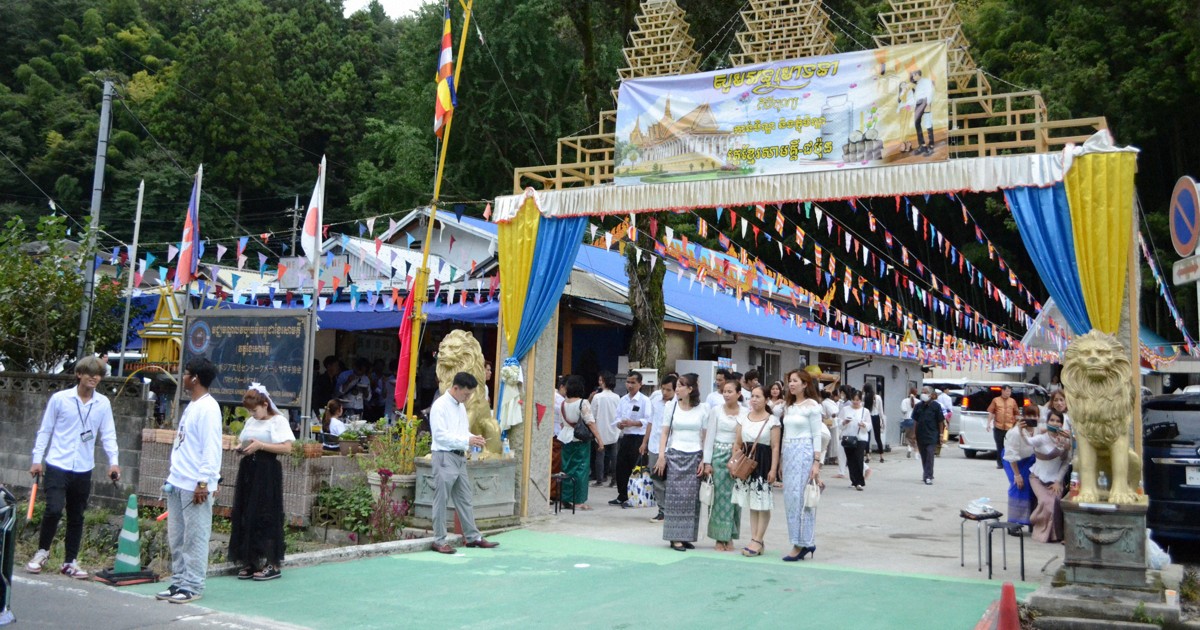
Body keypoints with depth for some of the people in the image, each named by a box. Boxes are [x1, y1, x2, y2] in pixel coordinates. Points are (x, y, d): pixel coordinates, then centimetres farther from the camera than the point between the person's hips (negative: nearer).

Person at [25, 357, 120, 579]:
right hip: (57, 465, -3)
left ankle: (70, 562, 19)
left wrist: (113, 461, -8)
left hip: (83, 470, 3)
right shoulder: (59, 398, -3)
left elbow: (108, 435, 3)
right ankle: (42, 552, 12)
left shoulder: (103, 403, 2)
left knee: (76, 517, 9)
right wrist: (37, 458, -3)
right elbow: (45, 430, 2)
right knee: (54, 510, -13)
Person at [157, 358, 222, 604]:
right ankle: (179, 582, 22)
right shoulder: (191, 406, 16)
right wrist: (173, 475, 18)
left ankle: (192, 586, 5)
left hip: (195, 486, -9)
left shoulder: (208, 408, -13)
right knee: (176, 537, 13)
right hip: (177, 482, 9)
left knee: (194, 538, -2)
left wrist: (203, 482, -20)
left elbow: (211, 448, -18)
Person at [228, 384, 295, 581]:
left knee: (264, 516, -7)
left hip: (267, 472, -7)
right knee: (245, 515, 6)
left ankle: (272, 564, -1)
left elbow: (287, 447, -14)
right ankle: (251, 562, 14)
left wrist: (260, 445, -18)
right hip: (248, 470, 7)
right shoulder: (250, 422, 16)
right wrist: (241, 448, 2)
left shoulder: (278, 421, -5)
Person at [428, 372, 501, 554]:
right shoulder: (440, 406, -13)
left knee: (465, 499, 13)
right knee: (441, 500, 0)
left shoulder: (461, 406, 13)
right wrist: (467, 440, -22)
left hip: (460, 457, 8)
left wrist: (474, 438, -2)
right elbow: (440, 435, -19)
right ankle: (439, 541, 7)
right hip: (444, 457, -8)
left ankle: (472, 537, 20)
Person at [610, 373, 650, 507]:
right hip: (625, 437, 6)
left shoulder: (644, 400, -8)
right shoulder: (623, 399, 11)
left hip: (638, 438, -6)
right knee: (620, 467, 10)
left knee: (634, 469, 0)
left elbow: (648, 420, -15)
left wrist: (632, 423, -23)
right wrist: (619, 424, -9)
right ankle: (622, 497, 22)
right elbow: (618, 416, 12)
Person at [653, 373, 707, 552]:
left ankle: (687, 536, 8)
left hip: (695, 456, 0)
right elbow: (665, 433, 6)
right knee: (676, 496, -4)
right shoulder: (672, 406, 5)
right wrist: (661, 456, -2)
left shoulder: (703, 409, 3)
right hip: (675, 455, 0)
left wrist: (704, 461, -2)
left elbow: (705, 437, 4)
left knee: (692, 497, 0)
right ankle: (676, 537, -1)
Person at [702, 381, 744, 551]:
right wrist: (707, 462, -3)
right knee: (720, 495, 0)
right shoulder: (716, 411, 2)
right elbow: (710, 437, 1)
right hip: (719, 455, -1)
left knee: (734, 496, 3)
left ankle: (729, 537, 14)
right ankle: (720, 537, 7)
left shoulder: (745, 414, 3)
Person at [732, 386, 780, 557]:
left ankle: (758, 541, 3)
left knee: (762, 504, -2)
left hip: (763, 463, -5)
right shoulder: (743, 419, 10)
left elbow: (775, 447, -7)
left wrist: (773, 469, -14)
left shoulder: (772, 420, -4)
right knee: (752, 504, 9)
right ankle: (754, 540, 14)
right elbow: (737, 444, 12)